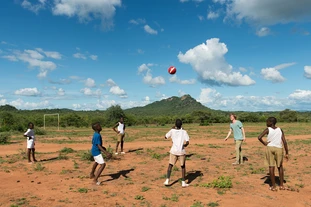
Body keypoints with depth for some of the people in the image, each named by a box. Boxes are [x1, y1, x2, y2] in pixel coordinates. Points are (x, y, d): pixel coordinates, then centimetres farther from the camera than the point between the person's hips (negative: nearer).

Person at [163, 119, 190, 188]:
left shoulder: (172, 131, -4)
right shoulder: (184, 132, -4)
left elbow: (166, 137, 9)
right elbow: (187, 142, -11)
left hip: (173, 151, 1)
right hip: (181, 151, 0)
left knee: (170, 165, 13)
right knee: (183, 166, 14)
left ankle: (167, 180, 3)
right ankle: (183, 182, 13)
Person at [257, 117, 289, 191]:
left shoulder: (267, 129, -4)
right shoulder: (280, 130, 4)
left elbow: (259, 137, -18)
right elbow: (284, 142, -1)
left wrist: (264, 143, -2)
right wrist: (287, 153, 4)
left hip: (269, 148, -2)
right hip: (278, 149, 2)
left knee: (271, 167, 4)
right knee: (280, 167, 17)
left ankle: (273, 186, 9)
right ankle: (281, 185, 23)